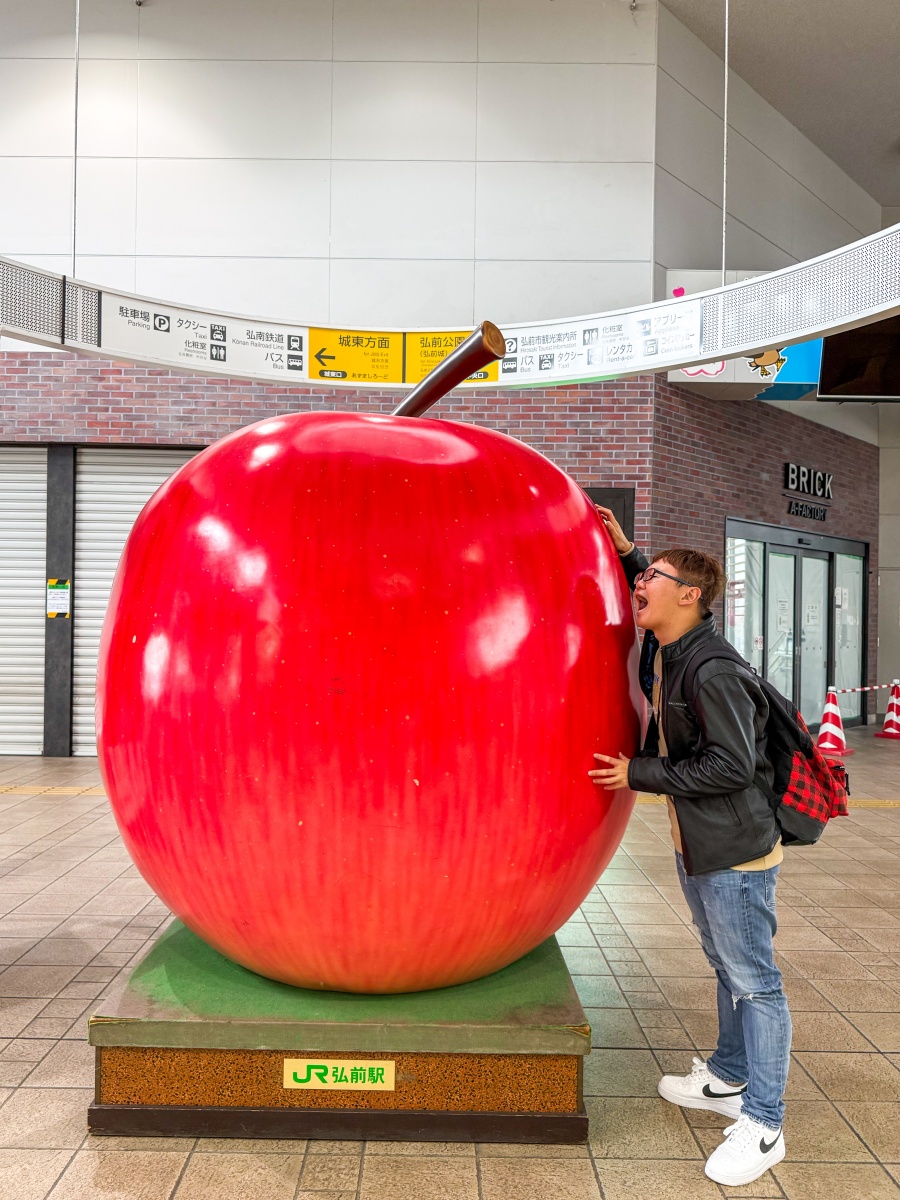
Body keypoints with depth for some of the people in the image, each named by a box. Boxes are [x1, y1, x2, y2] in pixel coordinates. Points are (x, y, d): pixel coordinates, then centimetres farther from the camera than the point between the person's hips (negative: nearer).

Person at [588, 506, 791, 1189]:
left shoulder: (713, 673, -24)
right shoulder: (665, 650, 4)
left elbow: (732, 765, -25)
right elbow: (655, 601, 27)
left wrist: (640, 774, -18)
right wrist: (624, 549, 15)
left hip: (736, 850, -9)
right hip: (695, 846, 10)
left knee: (755, 982, 3)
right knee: (727, 970, 23)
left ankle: (763, 1126, 15)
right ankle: (730, 1079, 39)